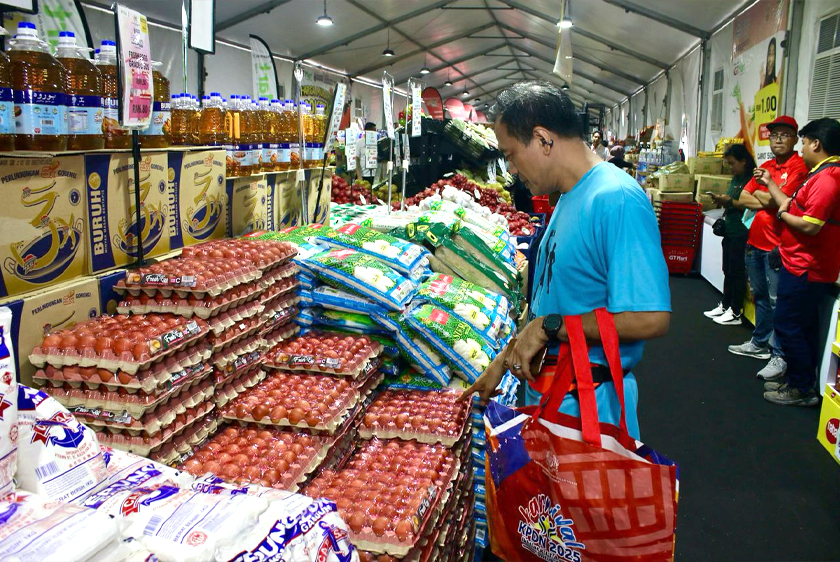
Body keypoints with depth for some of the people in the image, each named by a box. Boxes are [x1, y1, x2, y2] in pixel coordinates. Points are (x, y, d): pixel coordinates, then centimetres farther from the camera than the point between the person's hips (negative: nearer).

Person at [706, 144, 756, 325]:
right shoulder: (735, 179, 13)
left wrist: (730, 201, -19)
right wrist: (722, 201, 2)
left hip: (742, 234, -8)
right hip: (730, 232, 8)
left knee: (737, 272, 0)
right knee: (728, 271, 15)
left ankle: (735, 313, 9)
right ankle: (725, 305, 26)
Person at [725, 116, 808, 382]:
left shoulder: (800, 167, -10)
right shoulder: (766, 166, 15)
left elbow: (777, 199, -19)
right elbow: (742, 199, 8)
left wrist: (757, 194, 0)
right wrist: (768, 200, -8)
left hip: (777, 245, -8)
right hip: (755, 240, 8)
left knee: (777, 300, -5)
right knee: (760, 295, 18)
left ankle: (779, 356, 3)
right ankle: (760, 343, 33)